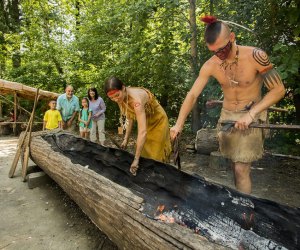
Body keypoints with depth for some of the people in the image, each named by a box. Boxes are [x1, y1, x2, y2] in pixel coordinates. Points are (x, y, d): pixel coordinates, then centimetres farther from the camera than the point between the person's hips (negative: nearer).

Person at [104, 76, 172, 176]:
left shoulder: (136, 99, -38)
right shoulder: (122, 97, -14)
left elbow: (142, 131, -42)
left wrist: (136, 159, -40)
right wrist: (126, 139, -2)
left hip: (157, 122, -7)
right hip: (145, 122, 7)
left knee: (155, 157, 3)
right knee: (144, 155, 14)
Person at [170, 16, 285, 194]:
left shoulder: (255, 56, -19)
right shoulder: (210, 66, -9)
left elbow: (278, 90, -14)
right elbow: (192, 95, -8)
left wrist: (251, 114, -24)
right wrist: (179, 124, -14)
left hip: (252, 116, -3)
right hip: (227, 116, 4)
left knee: (241, 169, -8)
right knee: (237, 166, 13)